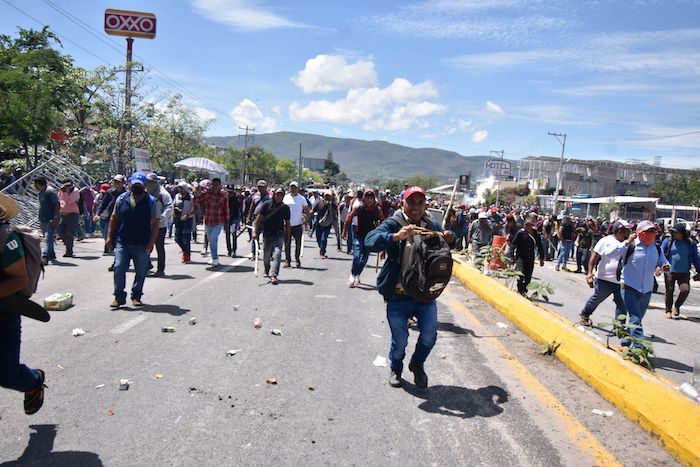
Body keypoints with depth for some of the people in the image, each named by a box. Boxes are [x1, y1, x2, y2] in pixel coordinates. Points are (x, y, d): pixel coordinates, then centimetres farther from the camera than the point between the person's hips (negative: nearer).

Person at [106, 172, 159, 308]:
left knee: (141, 271, 6)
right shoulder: (121, 199, 5)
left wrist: (152, 242, -8)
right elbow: (114, 218, 13)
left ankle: (136, 296, 21)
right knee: (119, 268, -3)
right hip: (122, 242, 1)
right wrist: (110, 236, 9)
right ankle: (119, 297, 8)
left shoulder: (151, 201, -1)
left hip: (142, 244, -1)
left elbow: (156, 223, -1)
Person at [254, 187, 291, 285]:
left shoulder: (285, 208, 3)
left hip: (279, 235, 0)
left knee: (277, 254, -16)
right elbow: (259, 218, -1)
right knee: (266, 255, 12)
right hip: (267, 234, 0)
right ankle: (267, 271, 38)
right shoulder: (267, 204, -2)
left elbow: (287, 223, 9)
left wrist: (287, 236, 8)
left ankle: (273, 275, -20)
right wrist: (255, 231, -5)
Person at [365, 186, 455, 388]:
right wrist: (396, 236, -41)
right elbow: (370, 241, -25)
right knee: (400, 340, 5)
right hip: (398, 296, -3)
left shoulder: (432, 225, 5)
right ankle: (395, 369, 37)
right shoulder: (393, 224, -9)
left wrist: (450, 237, -2)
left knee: (429, 335, 1)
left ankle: (417, 365, 33)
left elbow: (450, 243, 24)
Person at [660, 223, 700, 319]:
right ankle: (668, 310, 24)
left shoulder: (691, 244, 2)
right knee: (669, 291, 6)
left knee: (685, 290, -16)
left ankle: (677, 306, 11)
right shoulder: (668, 241, -1)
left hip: (684, 273, 0)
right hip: (669, 272, 0)